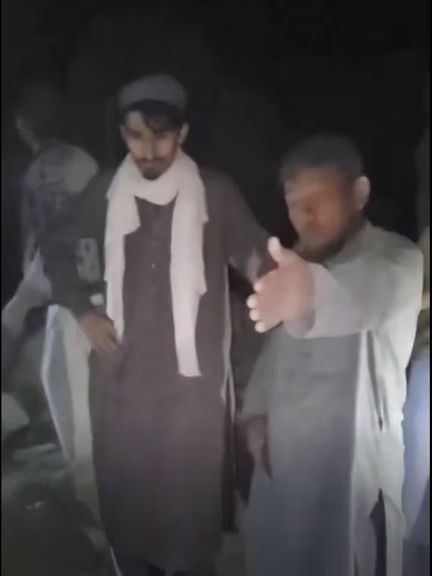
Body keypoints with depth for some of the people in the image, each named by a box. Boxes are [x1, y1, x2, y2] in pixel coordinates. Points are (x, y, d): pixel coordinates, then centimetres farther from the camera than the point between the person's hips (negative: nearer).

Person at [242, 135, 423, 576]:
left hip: (352, 464, -6)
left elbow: (370, 293, -36)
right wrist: (256, 413, 5)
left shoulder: (396, 259, -12)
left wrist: (314, 290, -56)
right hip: (282, 458, 6)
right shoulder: (299, 261, 12)